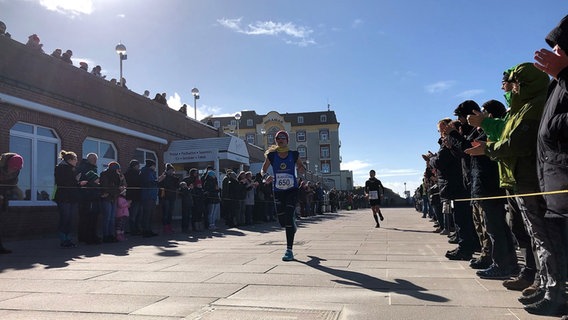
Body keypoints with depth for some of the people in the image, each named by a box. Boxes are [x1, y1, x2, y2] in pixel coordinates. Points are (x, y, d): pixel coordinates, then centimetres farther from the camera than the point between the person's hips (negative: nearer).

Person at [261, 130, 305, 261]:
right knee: (282, 220, 8)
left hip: (292, 190, -2)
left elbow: (301, 167, 13)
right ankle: (293, 225, 48)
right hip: (278, 191, 2)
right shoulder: (271, 155, -1)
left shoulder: (294, 154, -2)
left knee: (288, 217, -13)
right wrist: (265, 177, -14)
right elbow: (263, 170, 8)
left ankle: (289, 250, -6)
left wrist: (301, 169, -12)